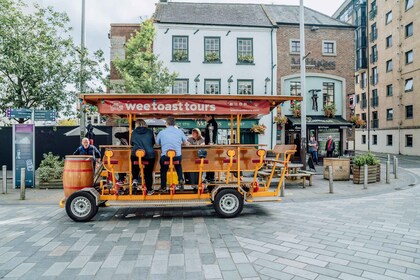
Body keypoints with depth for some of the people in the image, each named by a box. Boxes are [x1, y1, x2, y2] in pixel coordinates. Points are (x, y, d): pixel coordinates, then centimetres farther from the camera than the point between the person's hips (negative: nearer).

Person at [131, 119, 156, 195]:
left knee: (135, 168, 31)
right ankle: (149, 190, 20)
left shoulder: (134, 132, 3)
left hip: (136, 155, 1)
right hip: (149, 155, -1)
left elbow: (132, 143, 16)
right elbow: (153, 142, 15)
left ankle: (135, 179, 13)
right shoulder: (150, 132, 2)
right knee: (148, 172, 12)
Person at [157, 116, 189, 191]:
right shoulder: (180, 131, 4)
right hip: (177, 156, 1)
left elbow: (157, 143, 13)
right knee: (178, 166, 34)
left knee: (163, 169, 28)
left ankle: (163, 186, 29)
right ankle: (181, 179, 18)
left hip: (165, 157, -1)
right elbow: (186, 143, 14)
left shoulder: (161, 132, 1)